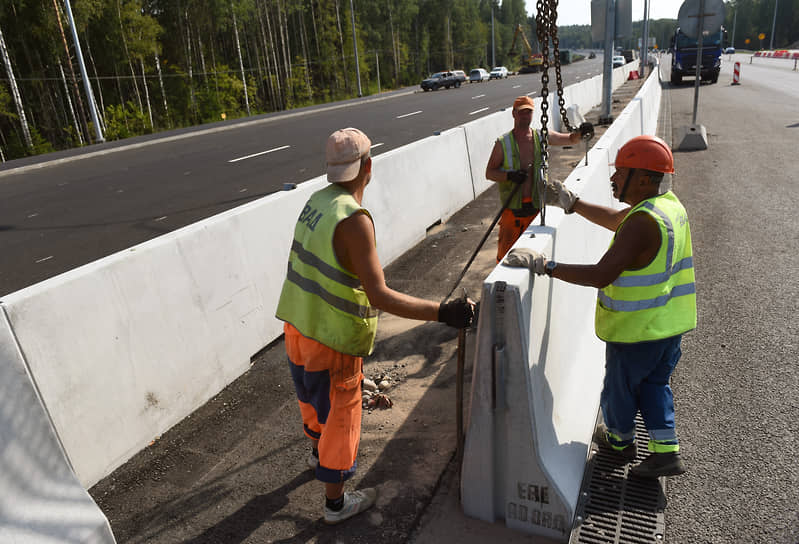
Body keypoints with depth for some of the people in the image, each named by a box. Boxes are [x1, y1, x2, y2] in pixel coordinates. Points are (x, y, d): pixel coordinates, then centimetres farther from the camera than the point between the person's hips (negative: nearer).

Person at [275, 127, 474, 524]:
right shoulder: (354, 219, -26)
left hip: (296, 324, 8)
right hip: (332, 339, -8)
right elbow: (380, 296, -30)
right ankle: (336, 503, 31)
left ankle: (318, 449, 59)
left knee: (313, 395, 31)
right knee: (340, 416, 11)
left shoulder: (316, 201, -1)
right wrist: (443, 312, -31)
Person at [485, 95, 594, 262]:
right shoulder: (503, 143, -3)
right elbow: (489, 173, -1)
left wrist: (581, 133, -8)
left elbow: (570, 139, 15)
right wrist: (509, 175, -19)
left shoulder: (542, 137, 4)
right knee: (506, 251, 0)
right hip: (512, 208, -2)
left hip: (537, 206, 3)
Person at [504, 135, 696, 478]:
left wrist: (545, 266, -35)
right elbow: (615, 220, 15)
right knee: (654, 384, 24)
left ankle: (620, 440, 40)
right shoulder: (669, 204, 1)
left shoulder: (643, 222, -30)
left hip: (637, 330, -8)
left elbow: (602, 275, -36)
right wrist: (572, 203, 11)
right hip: (669, 322, 8)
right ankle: (666, 450, 27)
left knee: (620, 388, 17)